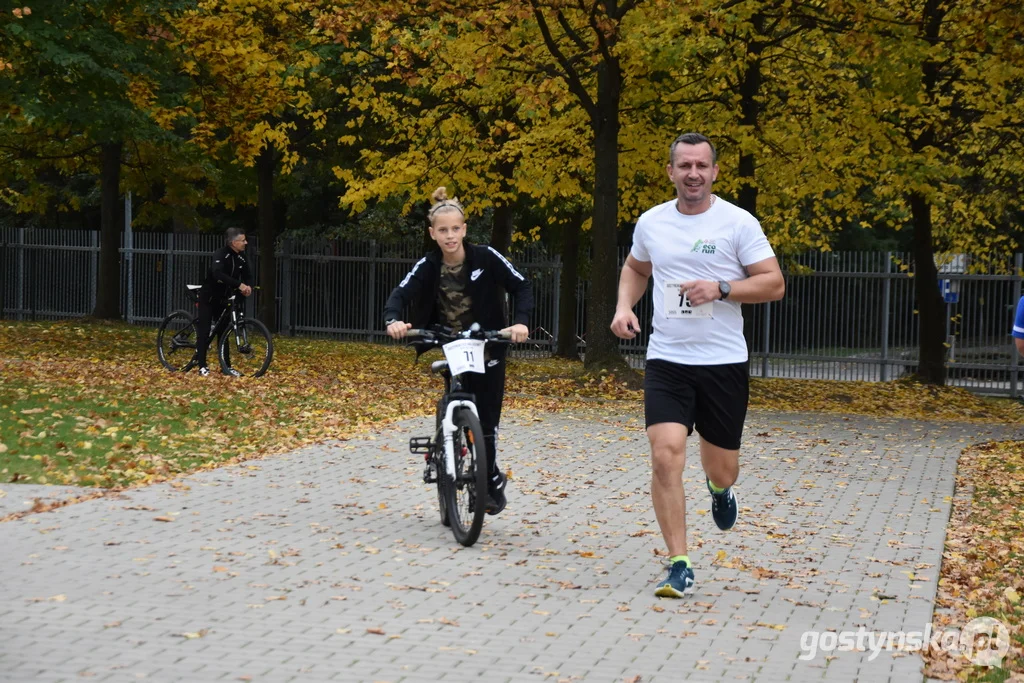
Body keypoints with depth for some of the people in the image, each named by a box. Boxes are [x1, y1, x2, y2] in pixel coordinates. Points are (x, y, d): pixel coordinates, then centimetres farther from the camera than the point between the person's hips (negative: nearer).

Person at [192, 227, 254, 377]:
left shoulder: (241, 258, -2)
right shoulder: (220, 255, -24)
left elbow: (247, 275, 0)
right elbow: (218, 274, -41)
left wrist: (248, 286, -25)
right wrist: (239, 284, -48)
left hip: (223, 299, 6)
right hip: (208, 298, -6)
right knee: (204, 331, -4)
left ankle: (226, 366, 11)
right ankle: (202, 366, 0)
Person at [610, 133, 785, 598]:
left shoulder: (738, 223, -5)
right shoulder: (651, 222, 5)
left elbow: (774, 284, -6)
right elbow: (635, 268, 25)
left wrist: (721, 289, -19)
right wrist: (624, 306, 6)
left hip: (724, 363, -1)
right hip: (666, 361, 1)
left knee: (721, 469, 9)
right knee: (665, 455, -15)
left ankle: (719, 489, 50)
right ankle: (679, 566, -6)